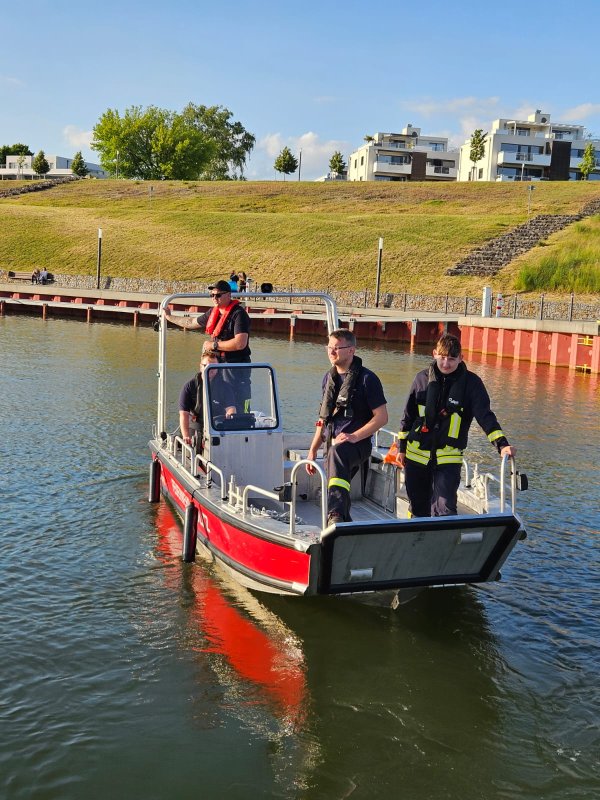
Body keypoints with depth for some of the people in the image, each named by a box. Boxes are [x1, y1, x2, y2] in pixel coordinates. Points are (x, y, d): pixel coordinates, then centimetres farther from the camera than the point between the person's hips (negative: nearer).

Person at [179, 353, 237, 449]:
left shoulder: (225, 387, 5)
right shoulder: (189, 387, 0)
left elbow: (231, 408, -7)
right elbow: (184, 414, -8)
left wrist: (230, 414, -34)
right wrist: (186, 437, -23)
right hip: (195, 429, -1)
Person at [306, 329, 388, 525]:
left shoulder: (366, 378, -7)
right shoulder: (329, 377, 14)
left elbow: (382, 417, -10)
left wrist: (354, 436, -20)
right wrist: (312, 450, 18)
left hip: (356, 445, -8)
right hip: (333, 446, 8)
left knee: (337, 453, -40)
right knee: (332, 496, 8)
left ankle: (336, 516, -53)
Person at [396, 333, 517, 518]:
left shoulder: (471, 382, -6)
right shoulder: (422, 378, 2)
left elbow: (485, 415, -13)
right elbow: (408, 416, 10)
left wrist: (502, 444, -27)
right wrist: (402, 447, 12)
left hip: (448, 459, -3)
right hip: (416, 455, 3)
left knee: (445, 510, -16)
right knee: (418, 509, 15)